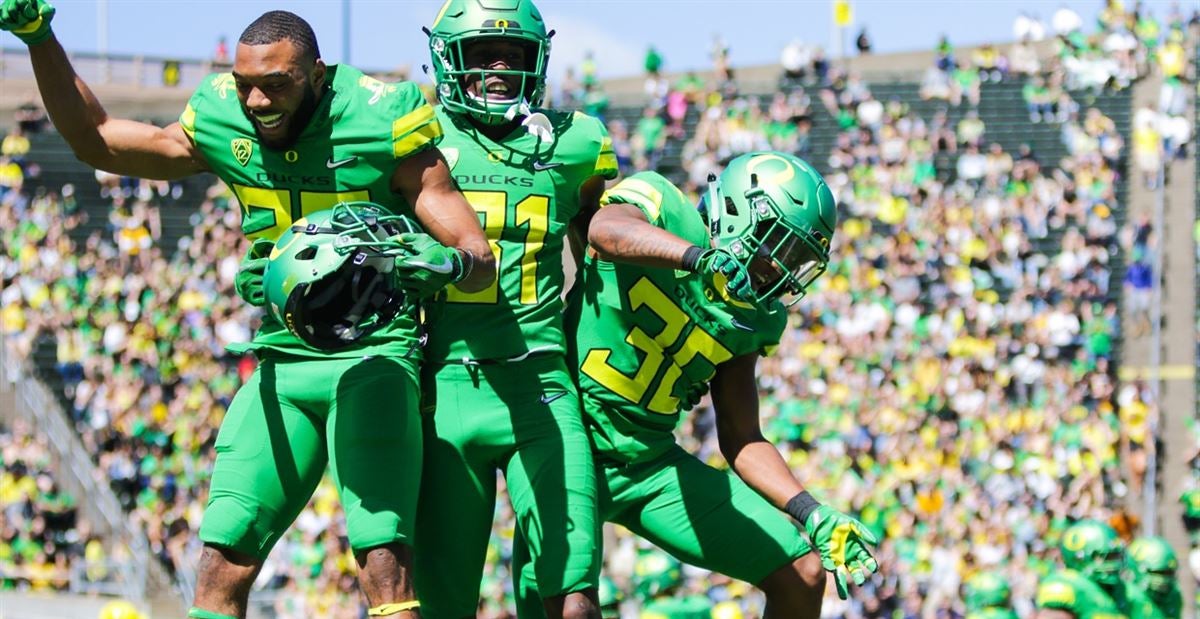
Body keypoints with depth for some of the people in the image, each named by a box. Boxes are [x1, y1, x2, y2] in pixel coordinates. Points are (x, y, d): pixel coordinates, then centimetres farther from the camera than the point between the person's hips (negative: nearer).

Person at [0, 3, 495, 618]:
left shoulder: (379, 128, -10)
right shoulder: (223, 126, 2)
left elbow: (480, 257, -8)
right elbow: (91, 138, 14)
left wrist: (445, 262, -32)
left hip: (373, 358, -5)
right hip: (281, 364, 5)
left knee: (384, 563, -18)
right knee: (222, 560, -2)